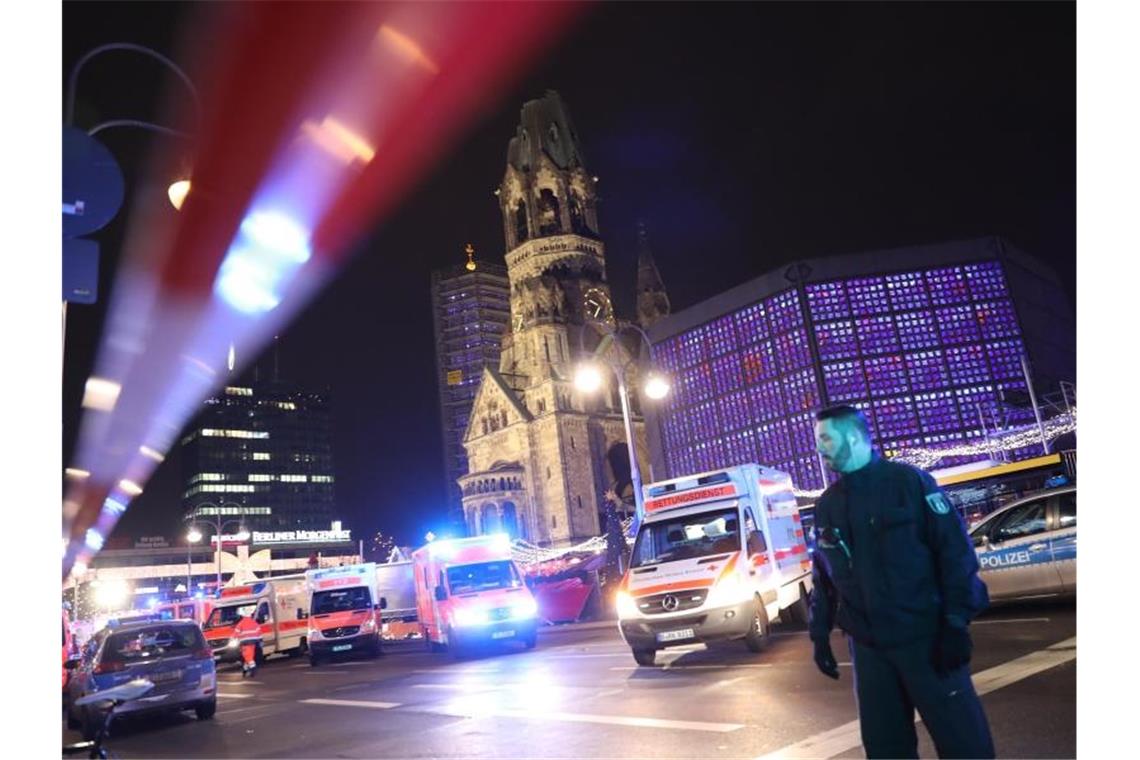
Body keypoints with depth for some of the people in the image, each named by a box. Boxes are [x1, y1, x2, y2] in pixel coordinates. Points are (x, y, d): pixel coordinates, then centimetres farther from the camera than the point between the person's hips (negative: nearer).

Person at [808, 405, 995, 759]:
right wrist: (820, 633, 12)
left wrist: (956, 622, -14)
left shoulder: (908, 481, -7)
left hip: (926, 637, -4)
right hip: (867, 646, 5)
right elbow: (822, 575, 14)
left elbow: (955, 550, -10)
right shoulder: (826, 505, 8)